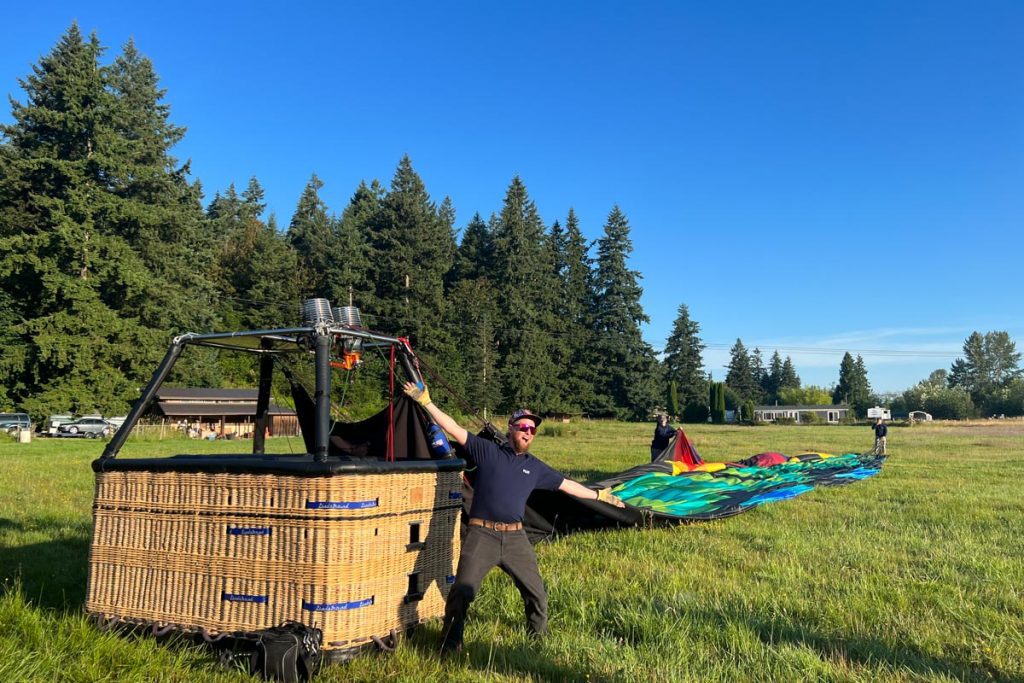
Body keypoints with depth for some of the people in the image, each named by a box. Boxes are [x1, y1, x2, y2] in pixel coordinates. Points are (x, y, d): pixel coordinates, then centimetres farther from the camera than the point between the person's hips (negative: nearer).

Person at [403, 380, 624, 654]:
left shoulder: (535, 467, 13)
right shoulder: (487, 451, 1)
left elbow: (567, 485, 21)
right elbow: (454, 429, -5)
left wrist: (600, 495, 23)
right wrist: (426, 402, -13)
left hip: (515, 537, 4)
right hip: (481, 534, -4)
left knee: (536, 592, 12)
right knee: (462, 591, -7)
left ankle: (539, 637, 36)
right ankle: (450, 645, 10)